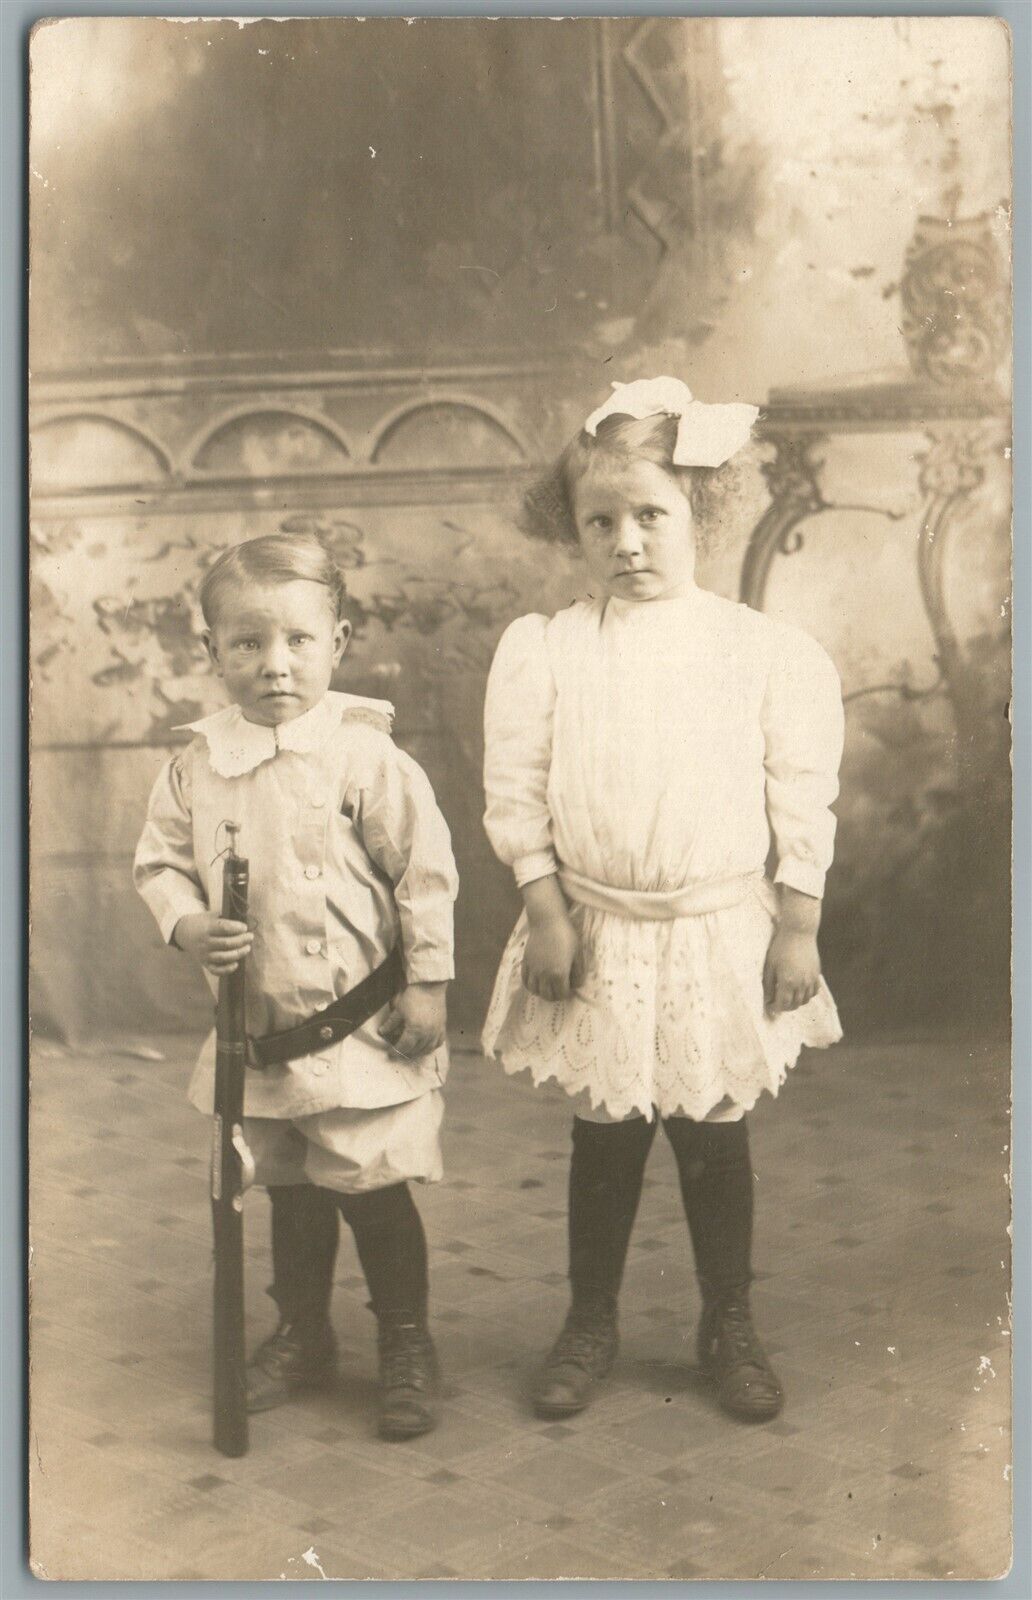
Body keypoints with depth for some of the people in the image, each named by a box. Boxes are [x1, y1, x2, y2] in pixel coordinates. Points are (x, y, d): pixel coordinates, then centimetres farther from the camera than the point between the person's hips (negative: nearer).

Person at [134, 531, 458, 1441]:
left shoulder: (366, 758, -12)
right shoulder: (196, 767, -1)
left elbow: (425, 871, -9)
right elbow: (161, 864, 7)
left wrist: (427, 982, -10)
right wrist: (191, 928, -12)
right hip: (257, 1027, 4)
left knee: (371, 1188, 2)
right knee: (291, 1192, 19)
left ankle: (408, 1347, 22)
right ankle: (302, 1335, 37)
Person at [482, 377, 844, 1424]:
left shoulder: (765, 651, -3)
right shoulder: (543, 650, -2)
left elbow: (804, 798, -1)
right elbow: (515, 794, -2)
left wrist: (798, 926, -2)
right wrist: (546, 910, -7)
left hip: (723, 934, 0)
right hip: (596, 934, 1)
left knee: (714, 1134, 10)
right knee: (604, 1133, 10)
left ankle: (729, 1327, 29)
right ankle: (589, 1324, 28)